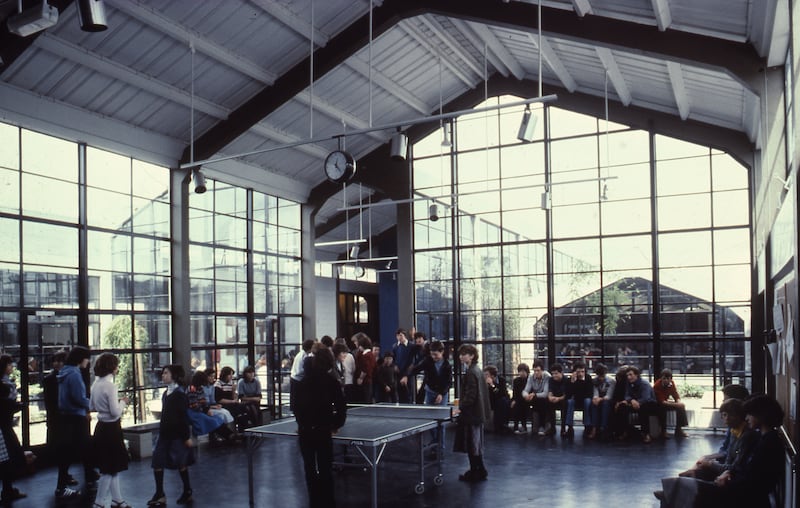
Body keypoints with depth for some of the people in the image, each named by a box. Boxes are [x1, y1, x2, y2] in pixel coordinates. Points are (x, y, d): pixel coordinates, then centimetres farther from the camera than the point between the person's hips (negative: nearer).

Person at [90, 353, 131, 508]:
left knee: (112, 467, 17)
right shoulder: (110, 386, -19)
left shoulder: (96, 384, 6)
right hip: (111, 428, -9)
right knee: (110, 469, 2)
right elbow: (115, 412, -21)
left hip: (101, 427, 9)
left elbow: (92, 406, 15)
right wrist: (123, 402, -3)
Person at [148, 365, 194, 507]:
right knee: (157, 462, 0)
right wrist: (162, 431, 15)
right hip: (165, 433, 7)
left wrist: (187, 436, -15)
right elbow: (165, 414, 14)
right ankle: (159, 495, 6)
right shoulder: (166, 393, 9)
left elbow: (184, 416, -14)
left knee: (180, 463, 3)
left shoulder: (180, 394, -12)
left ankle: (187, 492, 19)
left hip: (177, 434, -7)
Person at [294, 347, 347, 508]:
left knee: (310, 469, 12)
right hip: (322, 430, -3)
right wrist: (336, 425, 8)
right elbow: (341, 406, -5)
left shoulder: (304, 381, 8)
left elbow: (297, 405, 11)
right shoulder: (331, 381, -2)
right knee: (325, 470, 5)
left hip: (304, 430, 3)